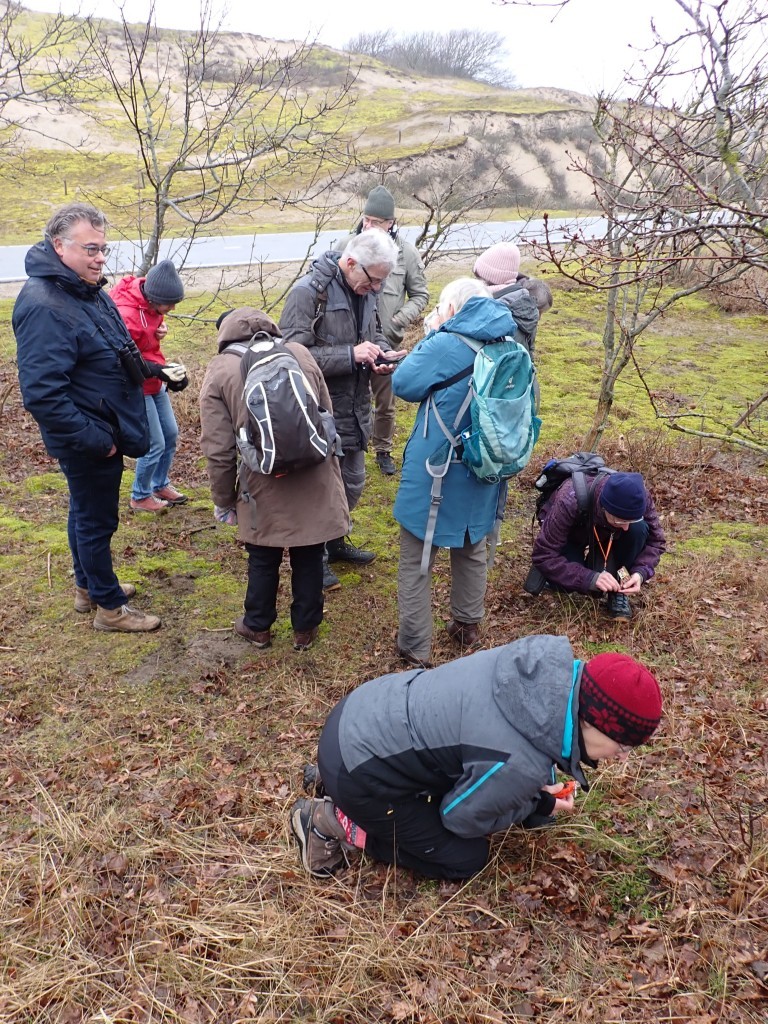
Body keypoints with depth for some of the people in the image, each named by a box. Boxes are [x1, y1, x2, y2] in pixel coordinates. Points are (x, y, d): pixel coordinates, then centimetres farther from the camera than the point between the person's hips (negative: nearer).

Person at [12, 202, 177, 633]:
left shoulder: (88, 290, 5)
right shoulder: (44, 306, -26)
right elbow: (43, 394, -30)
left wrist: (146, 367, 11)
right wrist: (95, 440, -25)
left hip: (103, 431, 9)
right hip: (89, 442, -9)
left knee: (87, 513, 23)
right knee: (97, 520, 6)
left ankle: (89, 586, 41)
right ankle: (110, 607, 22)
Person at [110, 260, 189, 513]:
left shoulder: (150, 301, -5)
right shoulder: (127, 316, -31)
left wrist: (161, 326, -8)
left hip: (155, 383, 9)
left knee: (171, 435, 17)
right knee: (155, 445, -1)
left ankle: (160, 485, 37)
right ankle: (140, 497, 21)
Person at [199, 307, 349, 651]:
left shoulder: (220, 370, -3)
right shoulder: (299, 352, 6)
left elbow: (219, 451, -7)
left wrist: (224, 501, 8)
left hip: (265, 487, -2)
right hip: (314, 478, 2)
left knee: (263, 559, 18)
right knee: (308, 557, 18)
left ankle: (258, 627, 37)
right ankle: (305, 629, 33)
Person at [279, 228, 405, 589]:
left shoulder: (366, 291, 3)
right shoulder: (308, 292, -20)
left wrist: (382, 354, -4)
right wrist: (351, 355, -27)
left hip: (355, 409, 8)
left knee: (352, 483, 20)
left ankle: (335, 541, 42)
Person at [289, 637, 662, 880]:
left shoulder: (552, 665, -10)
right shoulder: (522, 763, -29)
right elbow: (459, 817, -8)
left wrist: (538, 790, 6)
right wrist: (539, 805, 3)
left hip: (364, 708, 8)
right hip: (356, 768, -7)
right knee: (466, 859, 6)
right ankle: (337, 822, 7)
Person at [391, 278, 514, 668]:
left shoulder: (446, 345, -17)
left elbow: (403, 384, -8)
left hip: (433, 473, -6)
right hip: (481, 475, 6)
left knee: (416, 561, 7)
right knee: (471, 551, 24)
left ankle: (414, 647, 13)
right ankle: (467, 626, 40)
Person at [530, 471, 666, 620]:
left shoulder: (637, 495, -32)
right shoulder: (569, 502, -42)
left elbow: (656, 540, -18)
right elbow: (543, 556, -38)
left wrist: (640, 572, -36)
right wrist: (590, 578, -45)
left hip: (605, 534, 3)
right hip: (571, 538, -3)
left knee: (638, 529, -29)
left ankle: (618, 592, -10)